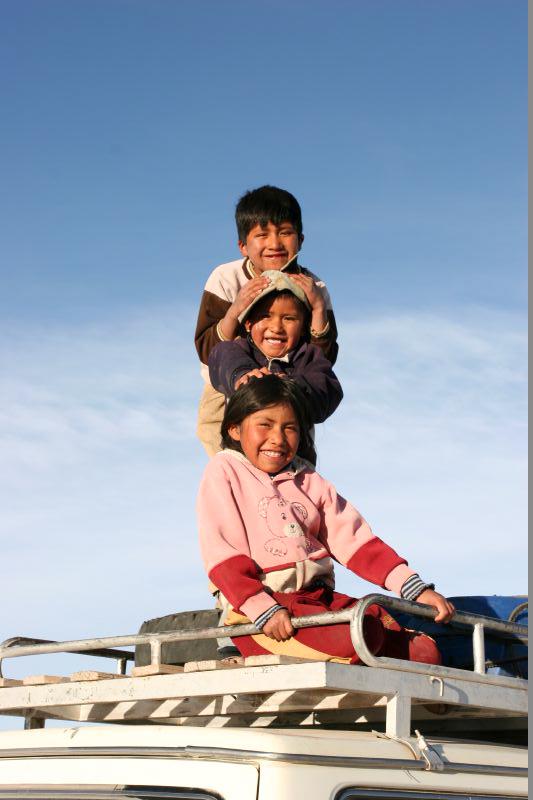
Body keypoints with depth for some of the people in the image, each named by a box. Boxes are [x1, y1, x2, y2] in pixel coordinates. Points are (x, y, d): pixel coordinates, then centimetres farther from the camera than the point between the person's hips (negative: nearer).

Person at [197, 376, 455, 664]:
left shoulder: (307, 479, 21)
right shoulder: (224, 471, 5)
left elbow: (353, 540, 13)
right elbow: (222, 554, -6)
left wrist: (415, 588, 0)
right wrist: (263, 609, -21)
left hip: (321, 598, 6)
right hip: (253, 605, -6)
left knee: (424, 651, -11)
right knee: (356, 637, -33)